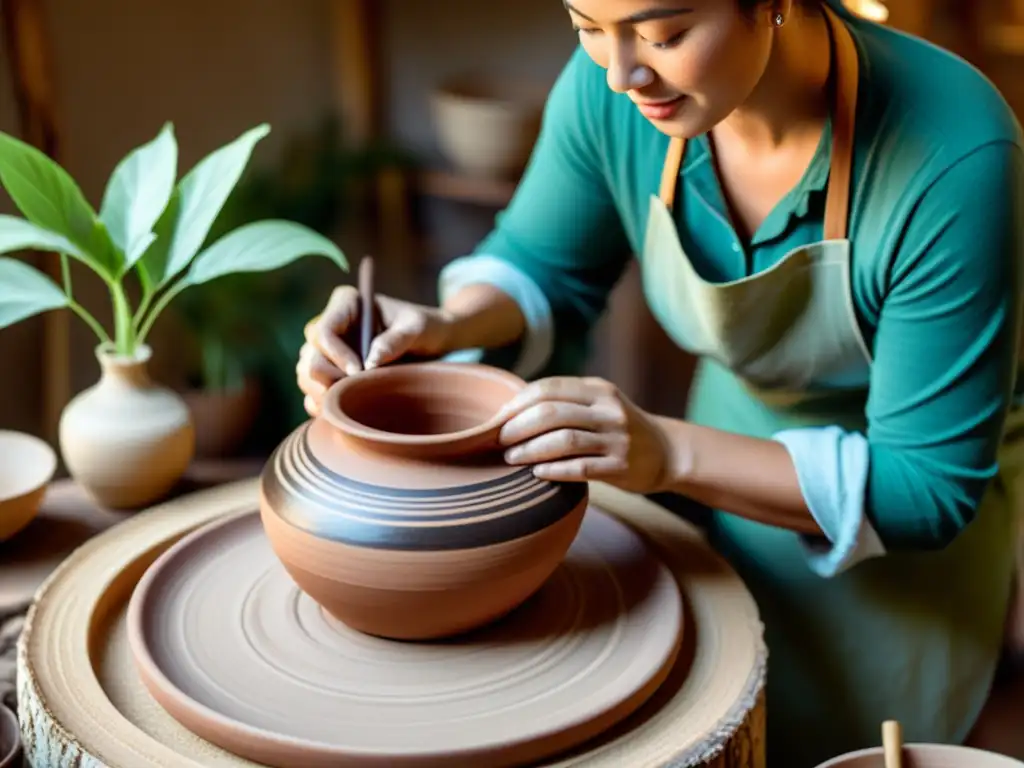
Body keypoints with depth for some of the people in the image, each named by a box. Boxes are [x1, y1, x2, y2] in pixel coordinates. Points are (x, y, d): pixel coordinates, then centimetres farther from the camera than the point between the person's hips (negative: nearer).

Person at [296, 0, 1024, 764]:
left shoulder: (953, 159, -34)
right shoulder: (608, 85, -21)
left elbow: (929, 487, -28)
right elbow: (543, 270, -1)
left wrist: (670, 454, -39)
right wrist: (444, 327, -24)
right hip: (735, 429, 4)